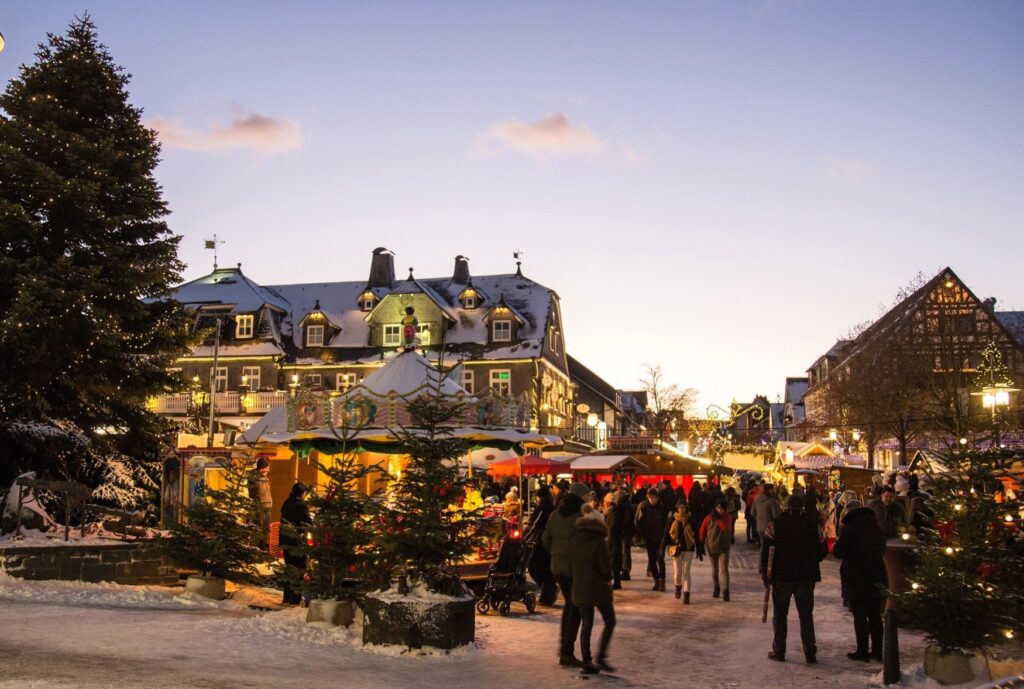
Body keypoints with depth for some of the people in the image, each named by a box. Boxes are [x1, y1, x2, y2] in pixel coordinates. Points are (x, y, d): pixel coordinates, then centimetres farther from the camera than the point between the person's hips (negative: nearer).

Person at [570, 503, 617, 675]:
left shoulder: (573, 540, 1)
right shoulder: (598, 542, -16)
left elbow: (572, 563, 8)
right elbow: (606, 568, -15)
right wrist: (607, 578, 5)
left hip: (580, 588, 5)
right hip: (598, 588, -5)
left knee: (586, 625, 12)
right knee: (609, 622, 10)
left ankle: (587, 663, 11)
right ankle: (600, 657, 0)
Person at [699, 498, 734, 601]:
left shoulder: (727, 518, -3)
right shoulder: (709, 518, -3)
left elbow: (725, 527, -23)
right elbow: (702, 531, 3)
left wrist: (718, 519, -22)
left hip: (724, 548, -2)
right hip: (712, 548, 2)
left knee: (724, 569, -11)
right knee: (714, 570, 13)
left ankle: (725, 591, -13)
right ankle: (716, 588, 29)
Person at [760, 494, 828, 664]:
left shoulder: (775, 524, -6)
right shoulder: (813, 526, 0)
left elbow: (766, 548, -10)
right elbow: (822, 550, 6)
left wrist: (764, 571, -3)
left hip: (782, 575, -1)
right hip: (806, 577, 2)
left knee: (779, 614, 9)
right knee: (806, 615, 9)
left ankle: (778, 651, 10)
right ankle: (810, 653, 7)